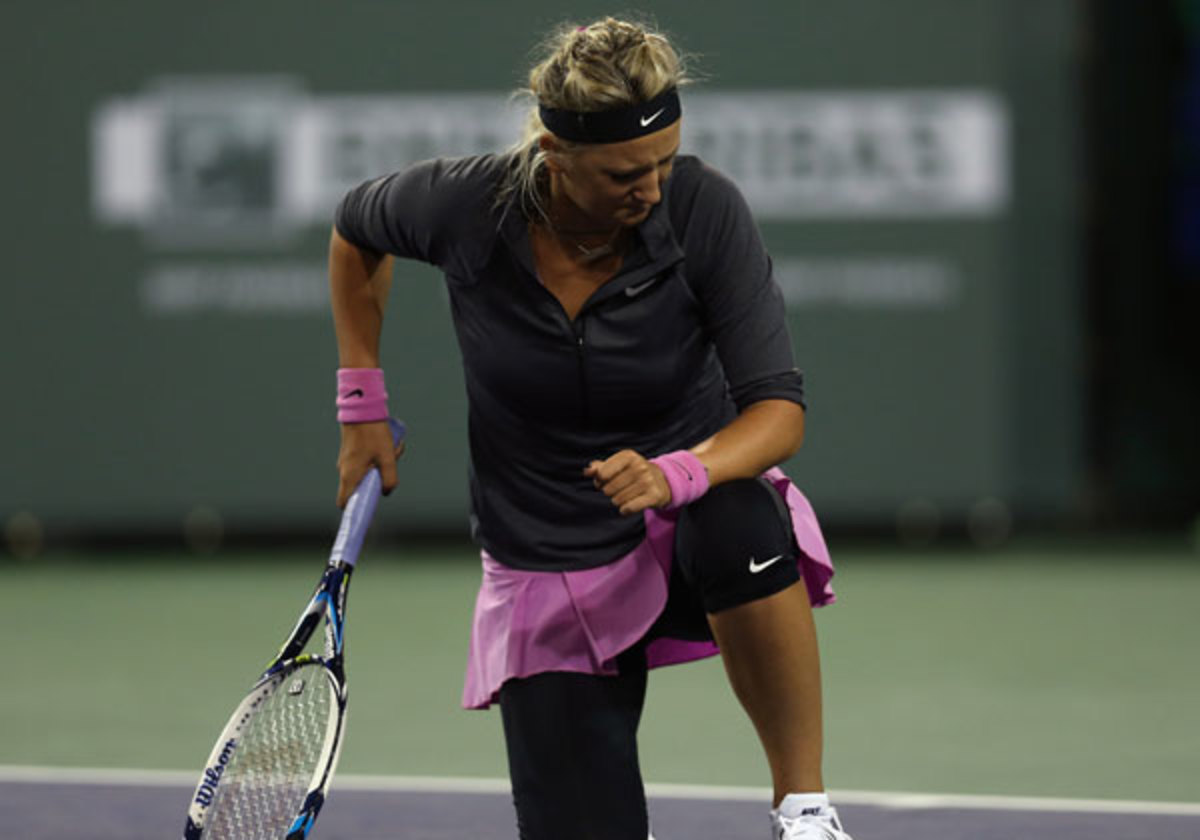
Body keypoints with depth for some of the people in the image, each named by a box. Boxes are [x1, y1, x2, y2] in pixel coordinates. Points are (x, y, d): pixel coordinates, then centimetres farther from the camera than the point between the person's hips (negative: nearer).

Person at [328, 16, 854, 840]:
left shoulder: (704, 209, -21)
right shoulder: (463, 207, -17)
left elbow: (779, 410, -23)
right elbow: (355, 231, 7)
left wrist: (677, 475, -42)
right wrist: (362, 405, 7)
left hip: (689, 513, -1)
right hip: (547, 578, 1)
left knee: (742, 529, -40)